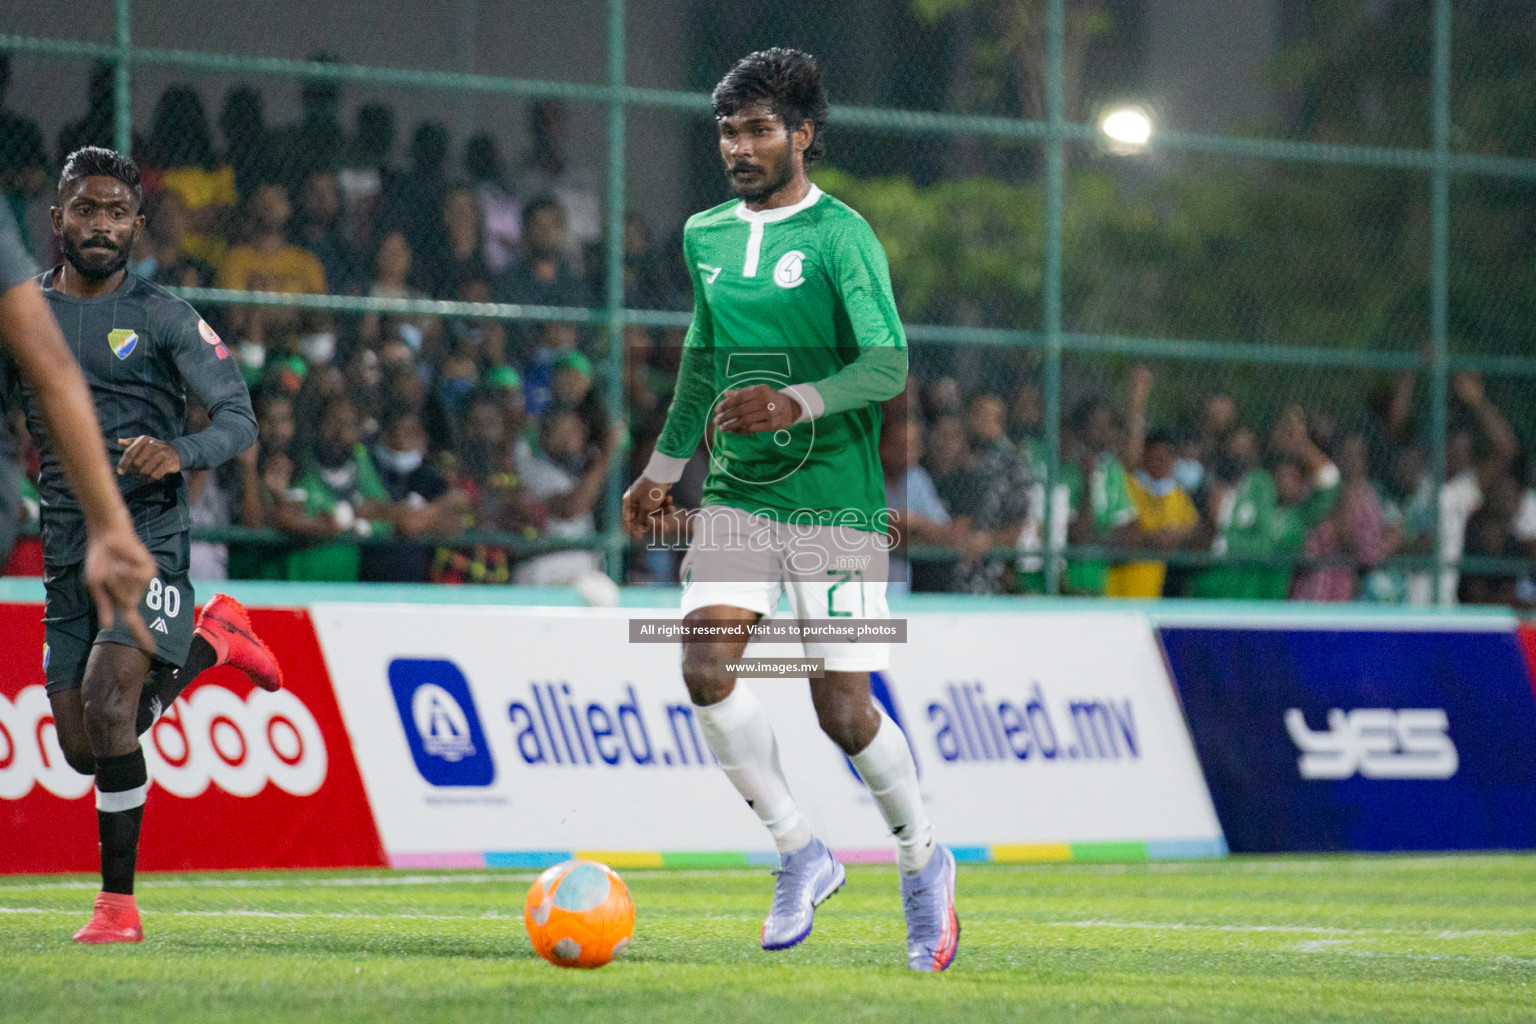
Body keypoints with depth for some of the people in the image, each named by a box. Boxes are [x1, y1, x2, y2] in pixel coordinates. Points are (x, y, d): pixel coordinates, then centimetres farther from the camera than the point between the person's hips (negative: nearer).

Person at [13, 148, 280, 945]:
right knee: (83, 751, 5)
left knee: (106, 709, -22)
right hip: (67, 552, 5)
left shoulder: (163, 319, -1)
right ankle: (210, 642, 31)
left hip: (149, 542, -5)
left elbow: (239, 418, -7)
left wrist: (180, 454, -28)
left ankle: (119, 903, -10)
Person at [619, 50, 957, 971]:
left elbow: (888, 366, -18)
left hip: (836, 501, -5)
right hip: (738, 495, 5)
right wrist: (665, 467, 29)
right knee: (706, 668, -15)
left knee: (842, 710, -6)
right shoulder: (706, 237, 11)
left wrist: (793, 403, -33)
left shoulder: (841, 237, -8)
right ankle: (801, 854, 2)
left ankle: (924, 862, 20)